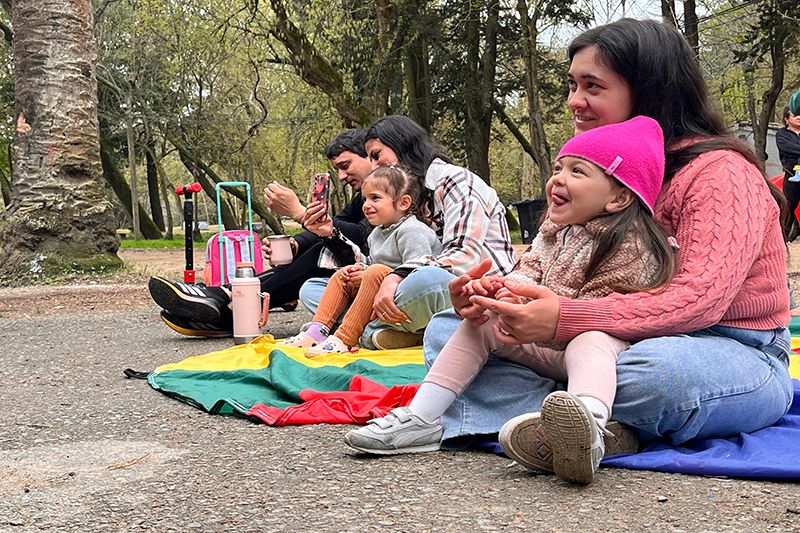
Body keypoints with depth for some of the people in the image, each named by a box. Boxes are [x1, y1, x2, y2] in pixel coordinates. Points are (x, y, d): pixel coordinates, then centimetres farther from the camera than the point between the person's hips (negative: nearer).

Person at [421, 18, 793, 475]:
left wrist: (564, 319, -37)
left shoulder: (720, 171, -12)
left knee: (653, 371, -45)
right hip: (616, 342, 8)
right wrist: (492, 294, -15)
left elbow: (700, 299, -26)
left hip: (735, 352, -7)